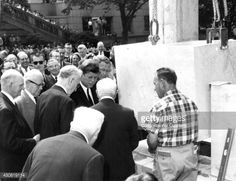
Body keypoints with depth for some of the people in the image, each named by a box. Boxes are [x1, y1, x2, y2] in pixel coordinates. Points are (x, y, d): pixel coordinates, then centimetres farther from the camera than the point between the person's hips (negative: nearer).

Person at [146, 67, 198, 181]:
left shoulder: (159, 107, -17)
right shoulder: (191, 103, 1)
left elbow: (153, 140, -14)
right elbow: (195, 135, 6)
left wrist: (152, 148, 7)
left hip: (167, 156, -5)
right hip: (189, 154, 5)